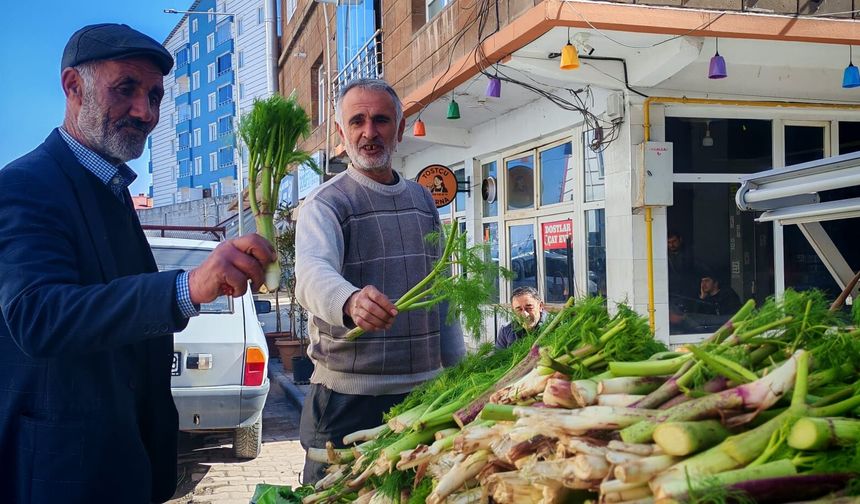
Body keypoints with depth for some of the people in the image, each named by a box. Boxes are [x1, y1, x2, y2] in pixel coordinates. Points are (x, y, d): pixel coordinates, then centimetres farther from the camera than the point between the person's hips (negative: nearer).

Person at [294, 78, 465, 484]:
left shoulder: (423, 200, 11)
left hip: (424, 386, 5)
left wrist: (457, 366, 13)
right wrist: (350, 301, -50)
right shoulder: (325, 203, -8)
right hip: (350, 396, -5)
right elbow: (313, 272, -28)